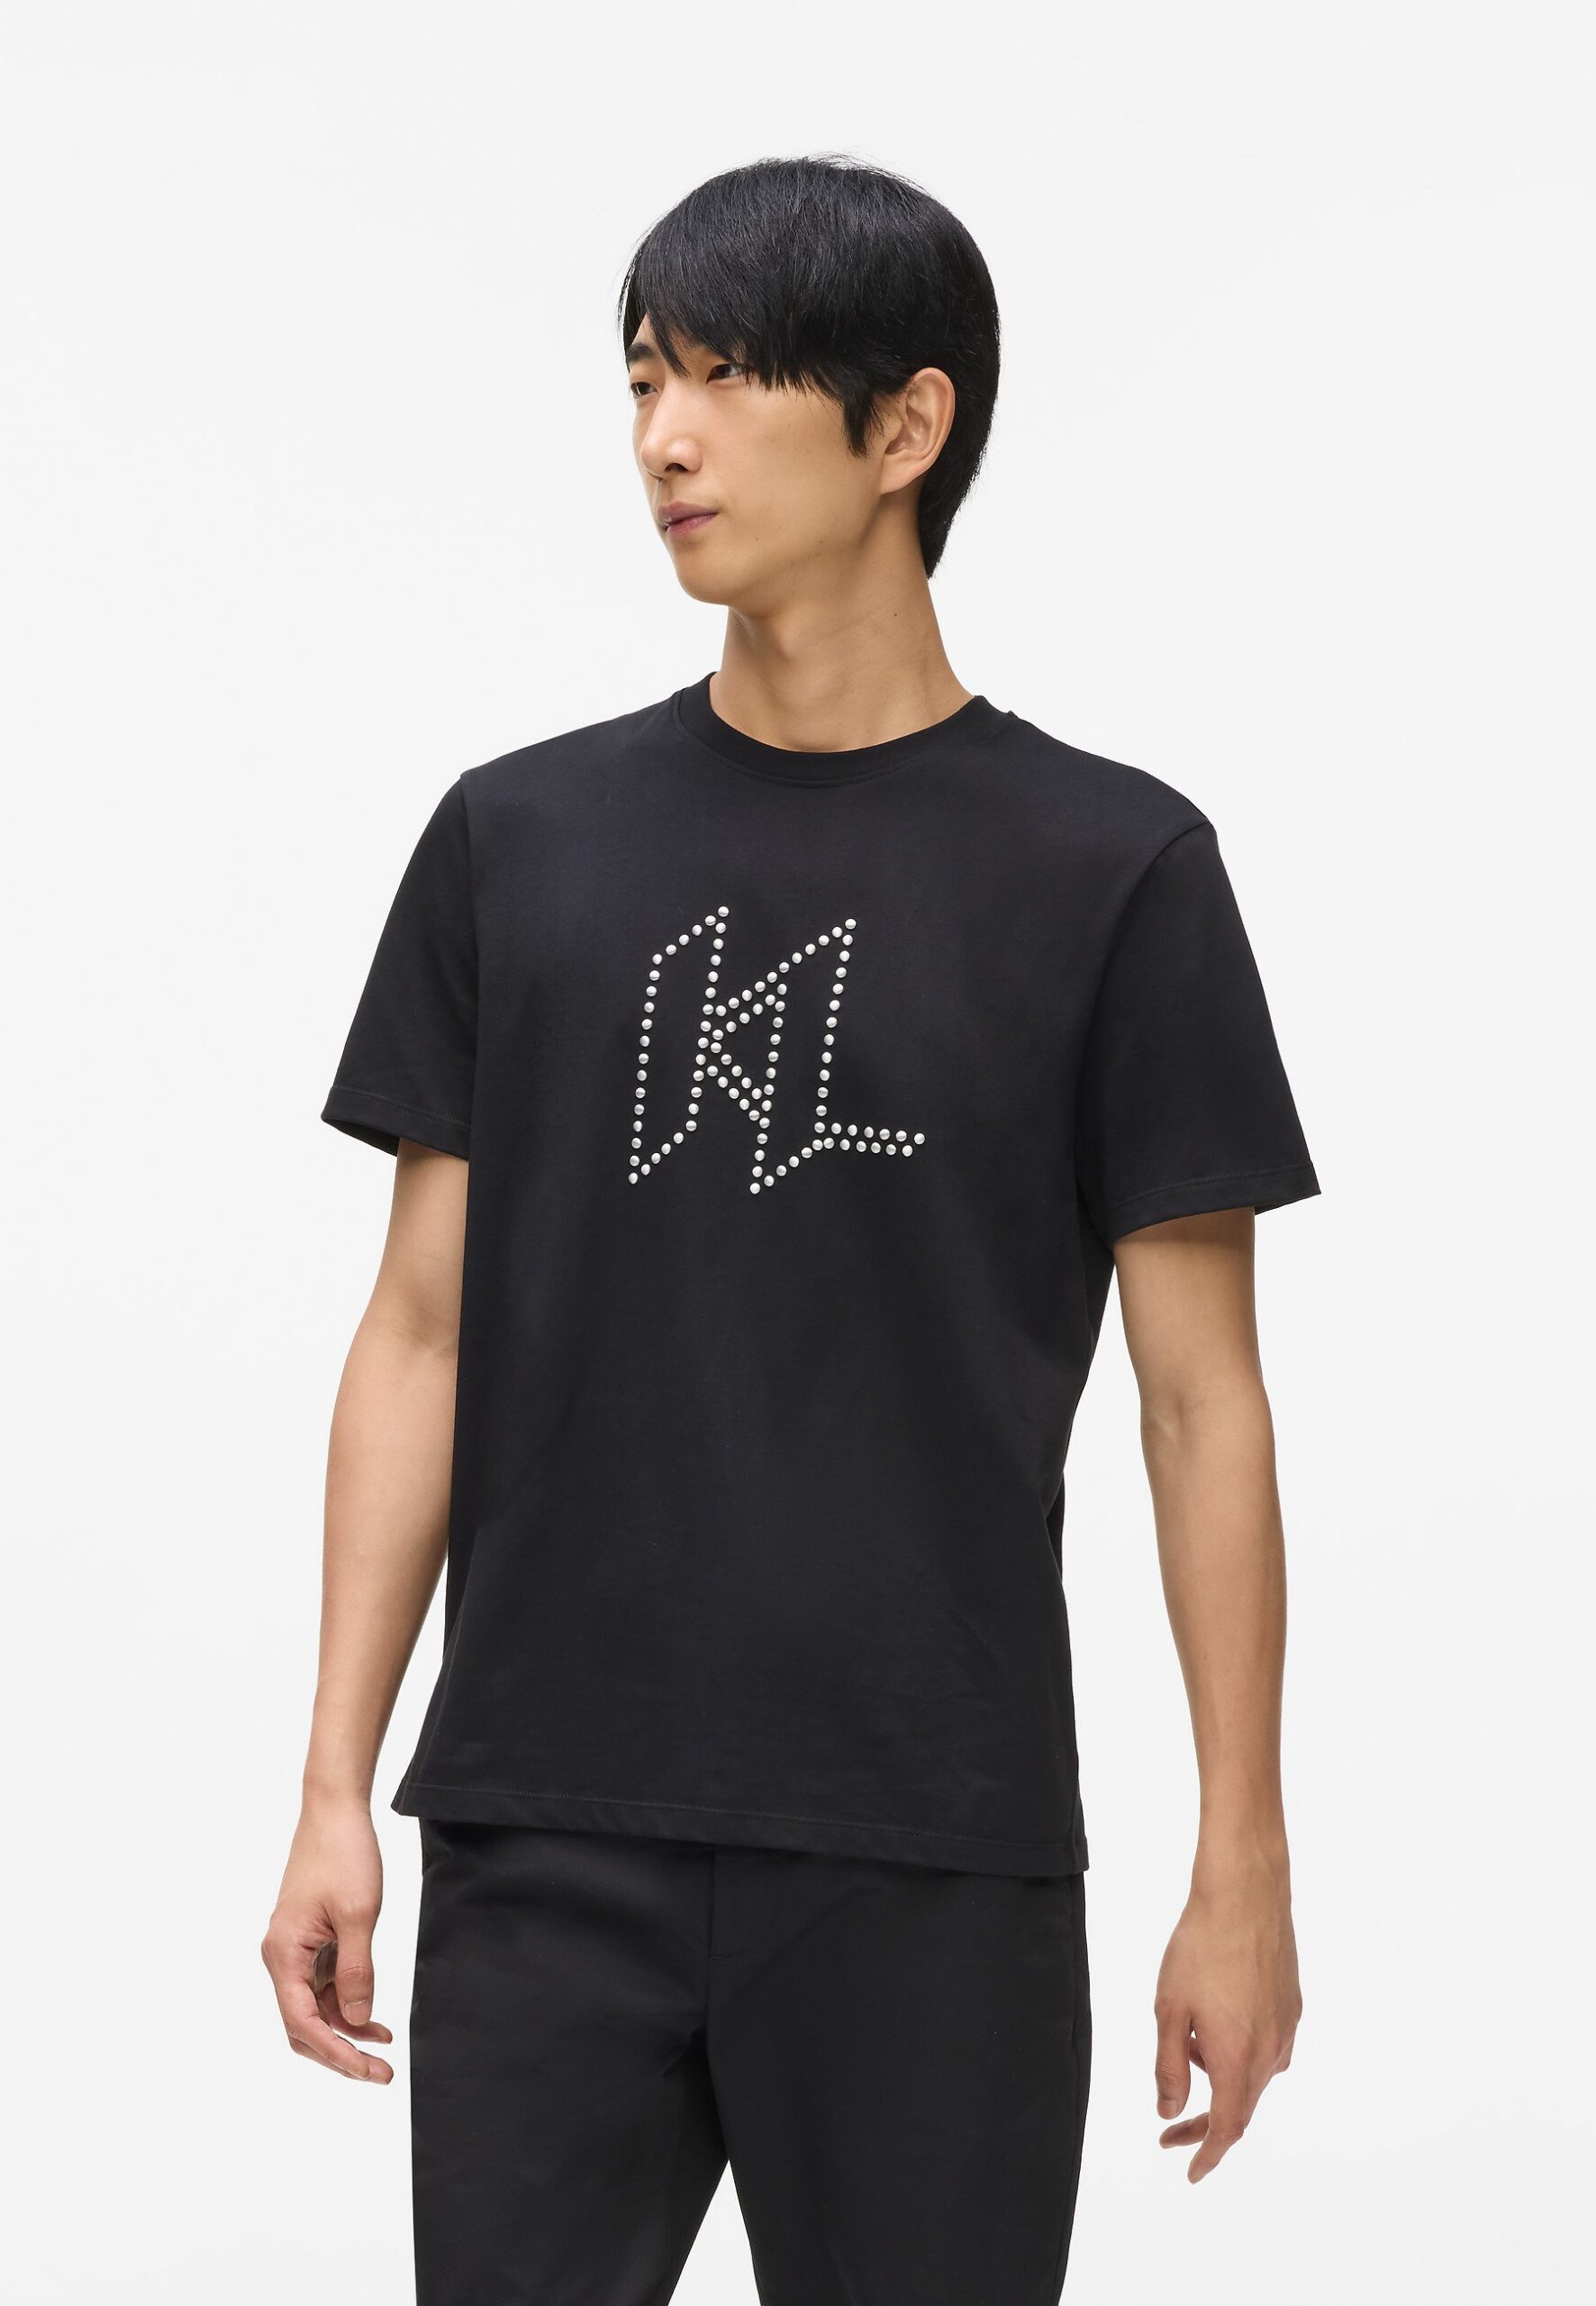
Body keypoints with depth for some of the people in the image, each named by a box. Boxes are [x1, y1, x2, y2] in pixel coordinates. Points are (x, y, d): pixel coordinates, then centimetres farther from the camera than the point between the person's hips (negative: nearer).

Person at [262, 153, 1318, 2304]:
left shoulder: (1108, 868, -1)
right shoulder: (520, 840, 7)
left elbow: (1202, 1393, 1)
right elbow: (424, 1333, 8)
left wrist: (1243, 1865, -2)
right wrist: (336, 1786, 2)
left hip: (932, 1868, -2)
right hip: (544, 1848, 2)